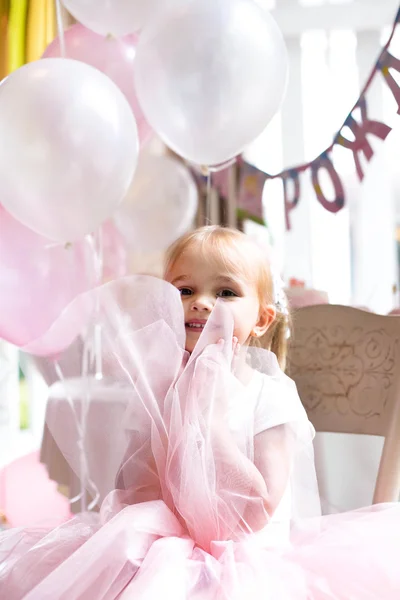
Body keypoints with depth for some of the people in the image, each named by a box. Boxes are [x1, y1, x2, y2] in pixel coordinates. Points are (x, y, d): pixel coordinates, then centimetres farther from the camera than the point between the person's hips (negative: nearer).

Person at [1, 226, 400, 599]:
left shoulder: (270, 396, -6)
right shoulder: (155, 389, 4)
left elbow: (259, 511, -15)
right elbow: (130, 495, 0)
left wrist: (210, 422, -21)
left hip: (245, 561, -2)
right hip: (167, 557, 2)